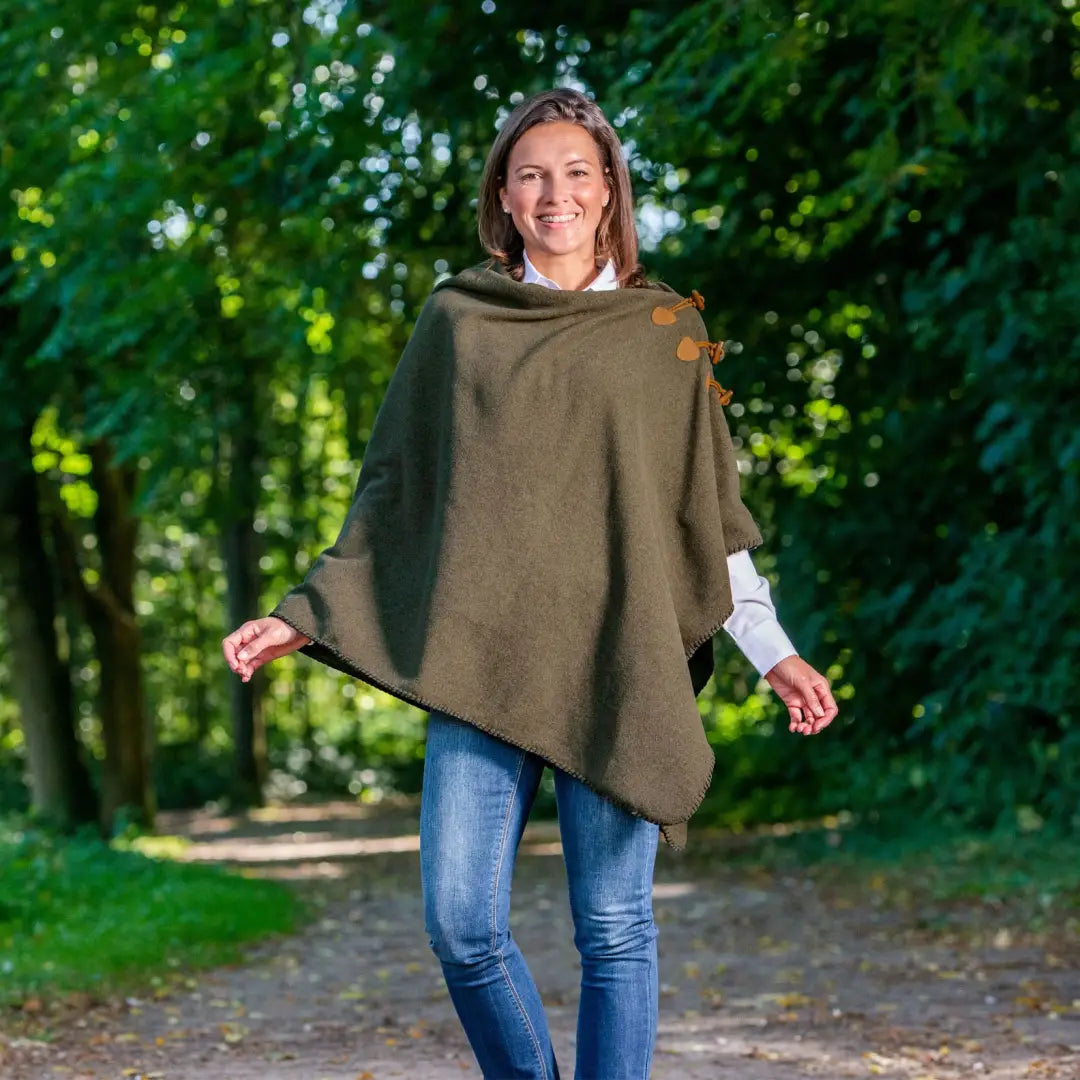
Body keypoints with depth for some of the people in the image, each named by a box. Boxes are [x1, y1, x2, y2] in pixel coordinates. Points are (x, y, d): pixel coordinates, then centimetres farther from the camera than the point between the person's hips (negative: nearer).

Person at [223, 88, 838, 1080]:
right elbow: (391, 488, 16)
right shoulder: (458, 320, 13)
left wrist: (774, 652, 2)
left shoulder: (667, 330, 11)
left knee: (613, 927, -3)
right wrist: (306, 616, 9)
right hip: (481, 659, 1)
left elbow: (710, 511, 11)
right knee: (461, 925, -6)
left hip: (613, 659, -1)